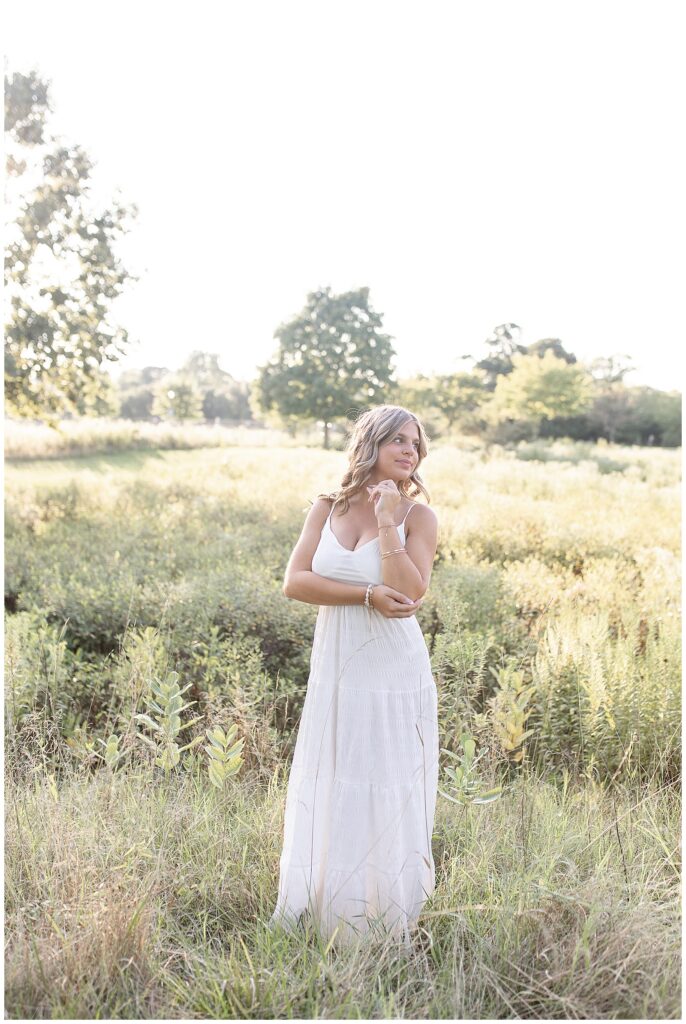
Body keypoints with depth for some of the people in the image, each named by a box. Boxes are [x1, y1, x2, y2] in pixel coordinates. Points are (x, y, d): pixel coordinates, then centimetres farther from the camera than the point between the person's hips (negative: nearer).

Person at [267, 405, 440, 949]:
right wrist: (368, 595, -16)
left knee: (388, 798, 6)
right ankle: (323, 921, 32)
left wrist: (387, 522, -16)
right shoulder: (328, 508, 5)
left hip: (394, 675, -3)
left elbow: (410, 592, -17)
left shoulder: (418, 516, -3)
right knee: (326, 797, 13)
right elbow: (295, 581, -6)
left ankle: (389, 929, 25)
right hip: (334, 673, 3)